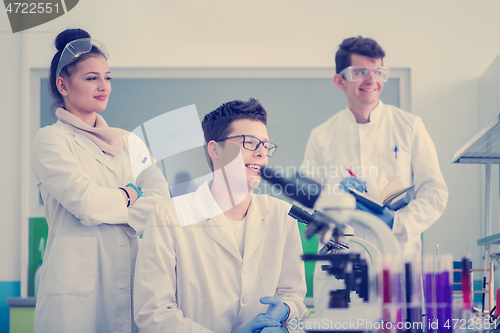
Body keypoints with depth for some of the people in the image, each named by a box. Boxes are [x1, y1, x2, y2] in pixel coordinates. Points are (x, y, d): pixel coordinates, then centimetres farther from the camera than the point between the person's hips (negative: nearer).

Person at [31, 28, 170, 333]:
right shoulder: (51, 140, 0)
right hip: (77, 280, -5)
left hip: (128, 274, 5)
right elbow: (82, 199, -14)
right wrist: (129, 195, 3)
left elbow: (160, 197, 3)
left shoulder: (128, 142, 17)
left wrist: (105, 208, -10)